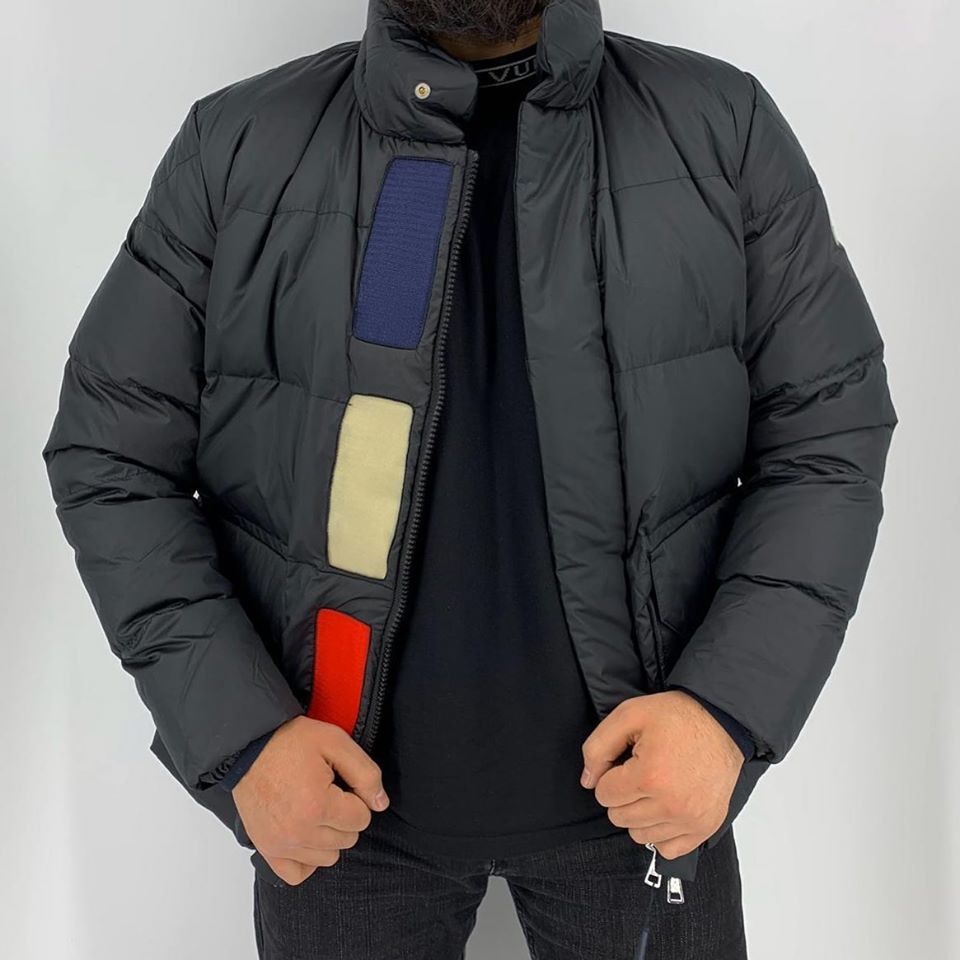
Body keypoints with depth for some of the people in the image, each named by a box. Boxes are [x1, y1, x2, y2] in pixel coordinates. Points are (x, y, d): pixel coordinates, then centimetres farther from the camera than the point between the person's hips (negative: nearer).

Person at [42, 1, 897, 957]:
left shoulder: (725, 131, -7)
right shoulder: (236, 147, -7)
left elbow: (829, 437, -4)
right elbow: (112, 456, -4)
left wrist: (734, 705, -15)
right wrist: (236, 730, -12)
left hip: (641, 776, 1)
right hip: (340, 787, 1)